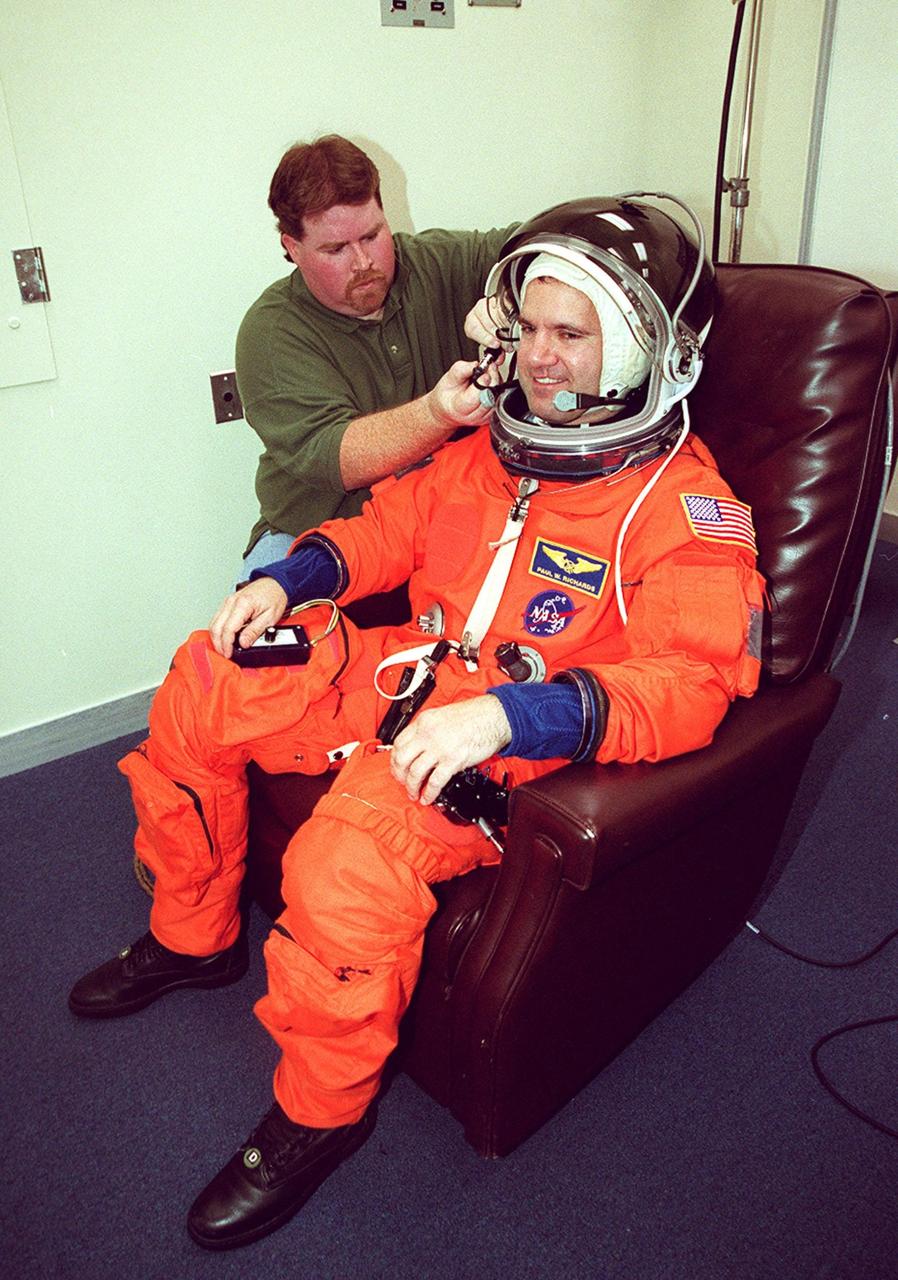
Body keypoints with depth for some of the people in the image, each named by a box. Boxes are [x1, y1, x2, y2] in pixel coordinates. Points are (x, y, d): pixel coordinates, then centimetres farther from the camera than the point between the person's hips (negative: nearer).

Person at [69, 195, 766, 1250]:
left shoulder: (684, 504, -13)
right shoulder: (500, 442, 9)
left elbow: (685, 686, -24)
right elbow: (395, 522, 20)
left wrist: (506, 714, -36)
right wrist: (289, 578, 3)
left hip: (516, 740, -8)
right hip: (402, 673, 8)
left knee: (352, 855, -33)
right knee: (201, 682, 7)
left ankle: (321, 1113, -2)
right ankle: (192, 935, 25)